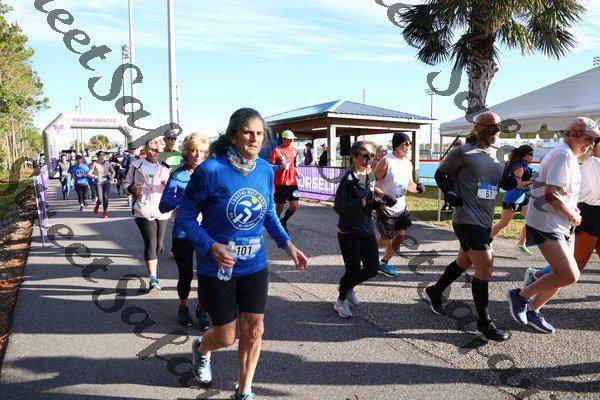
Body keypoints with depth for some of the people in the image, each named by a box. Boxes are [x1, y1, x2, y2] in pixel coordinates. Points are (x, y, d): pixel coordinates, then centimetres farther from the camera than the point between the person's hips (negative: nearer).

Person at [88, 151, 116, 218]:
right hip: (98, 183, -2)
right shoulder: (95, 163, -5)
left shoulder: (107, 163, 3)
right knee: (100, 199, -4)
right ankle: (97, 206, 33)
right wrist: (95, 177, -22)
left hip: (106, 182, 2)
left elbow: (113, 171, 14)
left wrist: (112, 176, -6)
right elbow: (89, 173, -6)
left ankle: (105, 212, 13)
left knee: (105, 198, -6)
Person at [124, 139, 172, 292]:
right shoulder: (136, 166, 5)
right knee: (150, 243, -14)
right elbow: (126, 183, 13)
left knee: (159, 244, 10)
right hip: (144, 210, -3)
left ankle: (152, 261, 43)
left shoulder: (166, 167, 10)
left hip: (162, 210, 3)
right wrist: (133, 189, -10)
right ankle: (153, 278, -11)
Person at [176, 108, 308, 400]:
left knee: (253, 331, 9)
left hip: (254, 266, 4)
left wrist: (287, 243, -4)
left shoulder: (266, 170, -4)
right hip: (217, 268, -4)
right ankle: (201, 348, 47)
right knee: (226, 338, 9)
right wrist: (212, 247, -27)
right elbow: (184, 216, -12)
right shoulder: (210, 170, -19)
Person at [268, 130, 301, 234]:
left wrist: (297, 173, 13)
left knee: (294, 207, -2)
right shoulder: (277, 150, -5)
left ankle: (284, 221, 25)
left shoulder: (294, 150, 13)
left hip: (292, 183, 5)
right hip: (280, 184, -5)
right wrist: (280, 167, -23)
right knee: (279, 208, 3)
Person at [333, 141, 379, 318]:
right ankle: (340, 301, 25)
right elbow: (339, 207, -20)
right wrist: (358, 203, -33)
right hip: (349, 232, -7)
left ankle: (349, 287, 36)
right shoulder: (348, 179, -15)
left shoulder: (371, 178, 7)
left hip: (367, 230, 7)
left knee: (372, 269, 7)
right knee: (353, 270, -2)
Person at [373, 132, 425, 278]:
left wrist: (417, 188, -4)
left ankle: (383, 264, 18)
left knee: (400, 236, 2)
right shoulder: (386, 162, -16)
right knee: (387, 240, 0)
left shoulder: (408, 163, 7)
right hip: (385, 207, -7)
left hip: (401, 207, 7)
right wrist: (384, 197, -27)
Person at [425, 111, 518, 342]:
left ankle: (435, 292, 41)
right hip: (466, 218, -8)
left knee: (465, 261, 19)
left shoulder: (497, 154, 12)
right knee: (485, 266, -12)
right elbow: (440, 174, 0)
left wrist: (516, 178, -6)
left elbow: (506, 183, 15)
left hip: (486, 220, 8)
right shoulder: (462, 152, -8)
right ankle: (484, 324, 0)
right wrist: (449, 193, -14)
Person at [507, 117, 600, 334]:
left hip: (563, 226, 11)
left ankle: (532, 311, 25)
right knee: (570, 275, -16)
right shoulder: (563, 155, -17)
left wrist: (572, 207, 10)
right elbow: (551, 195, -25)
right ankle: (520, 296, -1)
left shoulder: (570, 156, 17)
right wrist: (573, 215, -11)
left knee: (561, 274, 11)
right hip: (546, 226, -11)